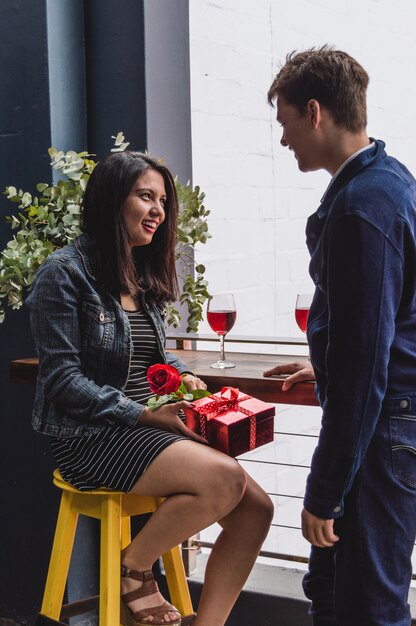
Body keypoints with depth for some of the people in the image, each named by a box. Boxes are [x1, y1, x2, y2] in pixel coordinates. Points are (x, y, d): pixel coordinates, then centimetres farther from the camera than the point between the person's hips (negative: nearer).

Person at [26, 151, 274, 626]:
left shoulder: (144, 276, 16)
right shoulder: (65, 272, -8)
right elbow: (62, 378, -13)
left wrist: (183, 377, 1)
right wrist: (143, 414, -19)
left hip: (144, 428, 8)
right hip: (90, 437, -8)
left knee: (255, 508, -11)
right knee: (224, 478, -27)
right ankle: (133, 569, -5)